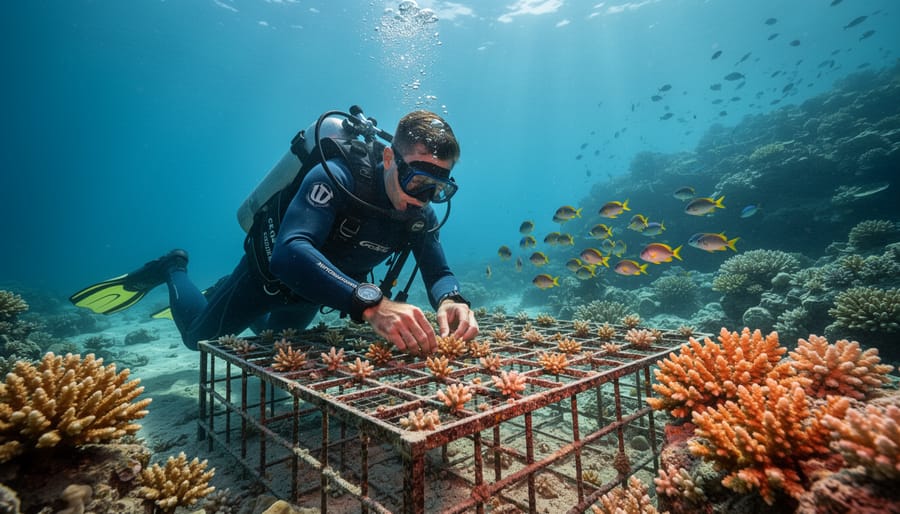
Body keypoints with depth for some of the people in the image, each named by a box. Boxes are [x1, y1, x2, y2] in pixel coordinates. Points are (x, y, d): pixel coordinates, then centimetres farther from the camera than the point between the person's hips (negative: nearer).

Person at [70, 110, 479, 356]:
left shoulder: (420, 215, -20)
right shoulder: (335, 177, -39)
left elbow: (439, 272, -21)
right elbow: (290, 253, -52)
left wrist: (451, 301, -47)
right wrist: (370, 304, -67)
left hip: (312, 292, 6)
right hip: (270, 270, -5)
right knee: (198, 336, 16)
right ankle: (173, 271, 40)